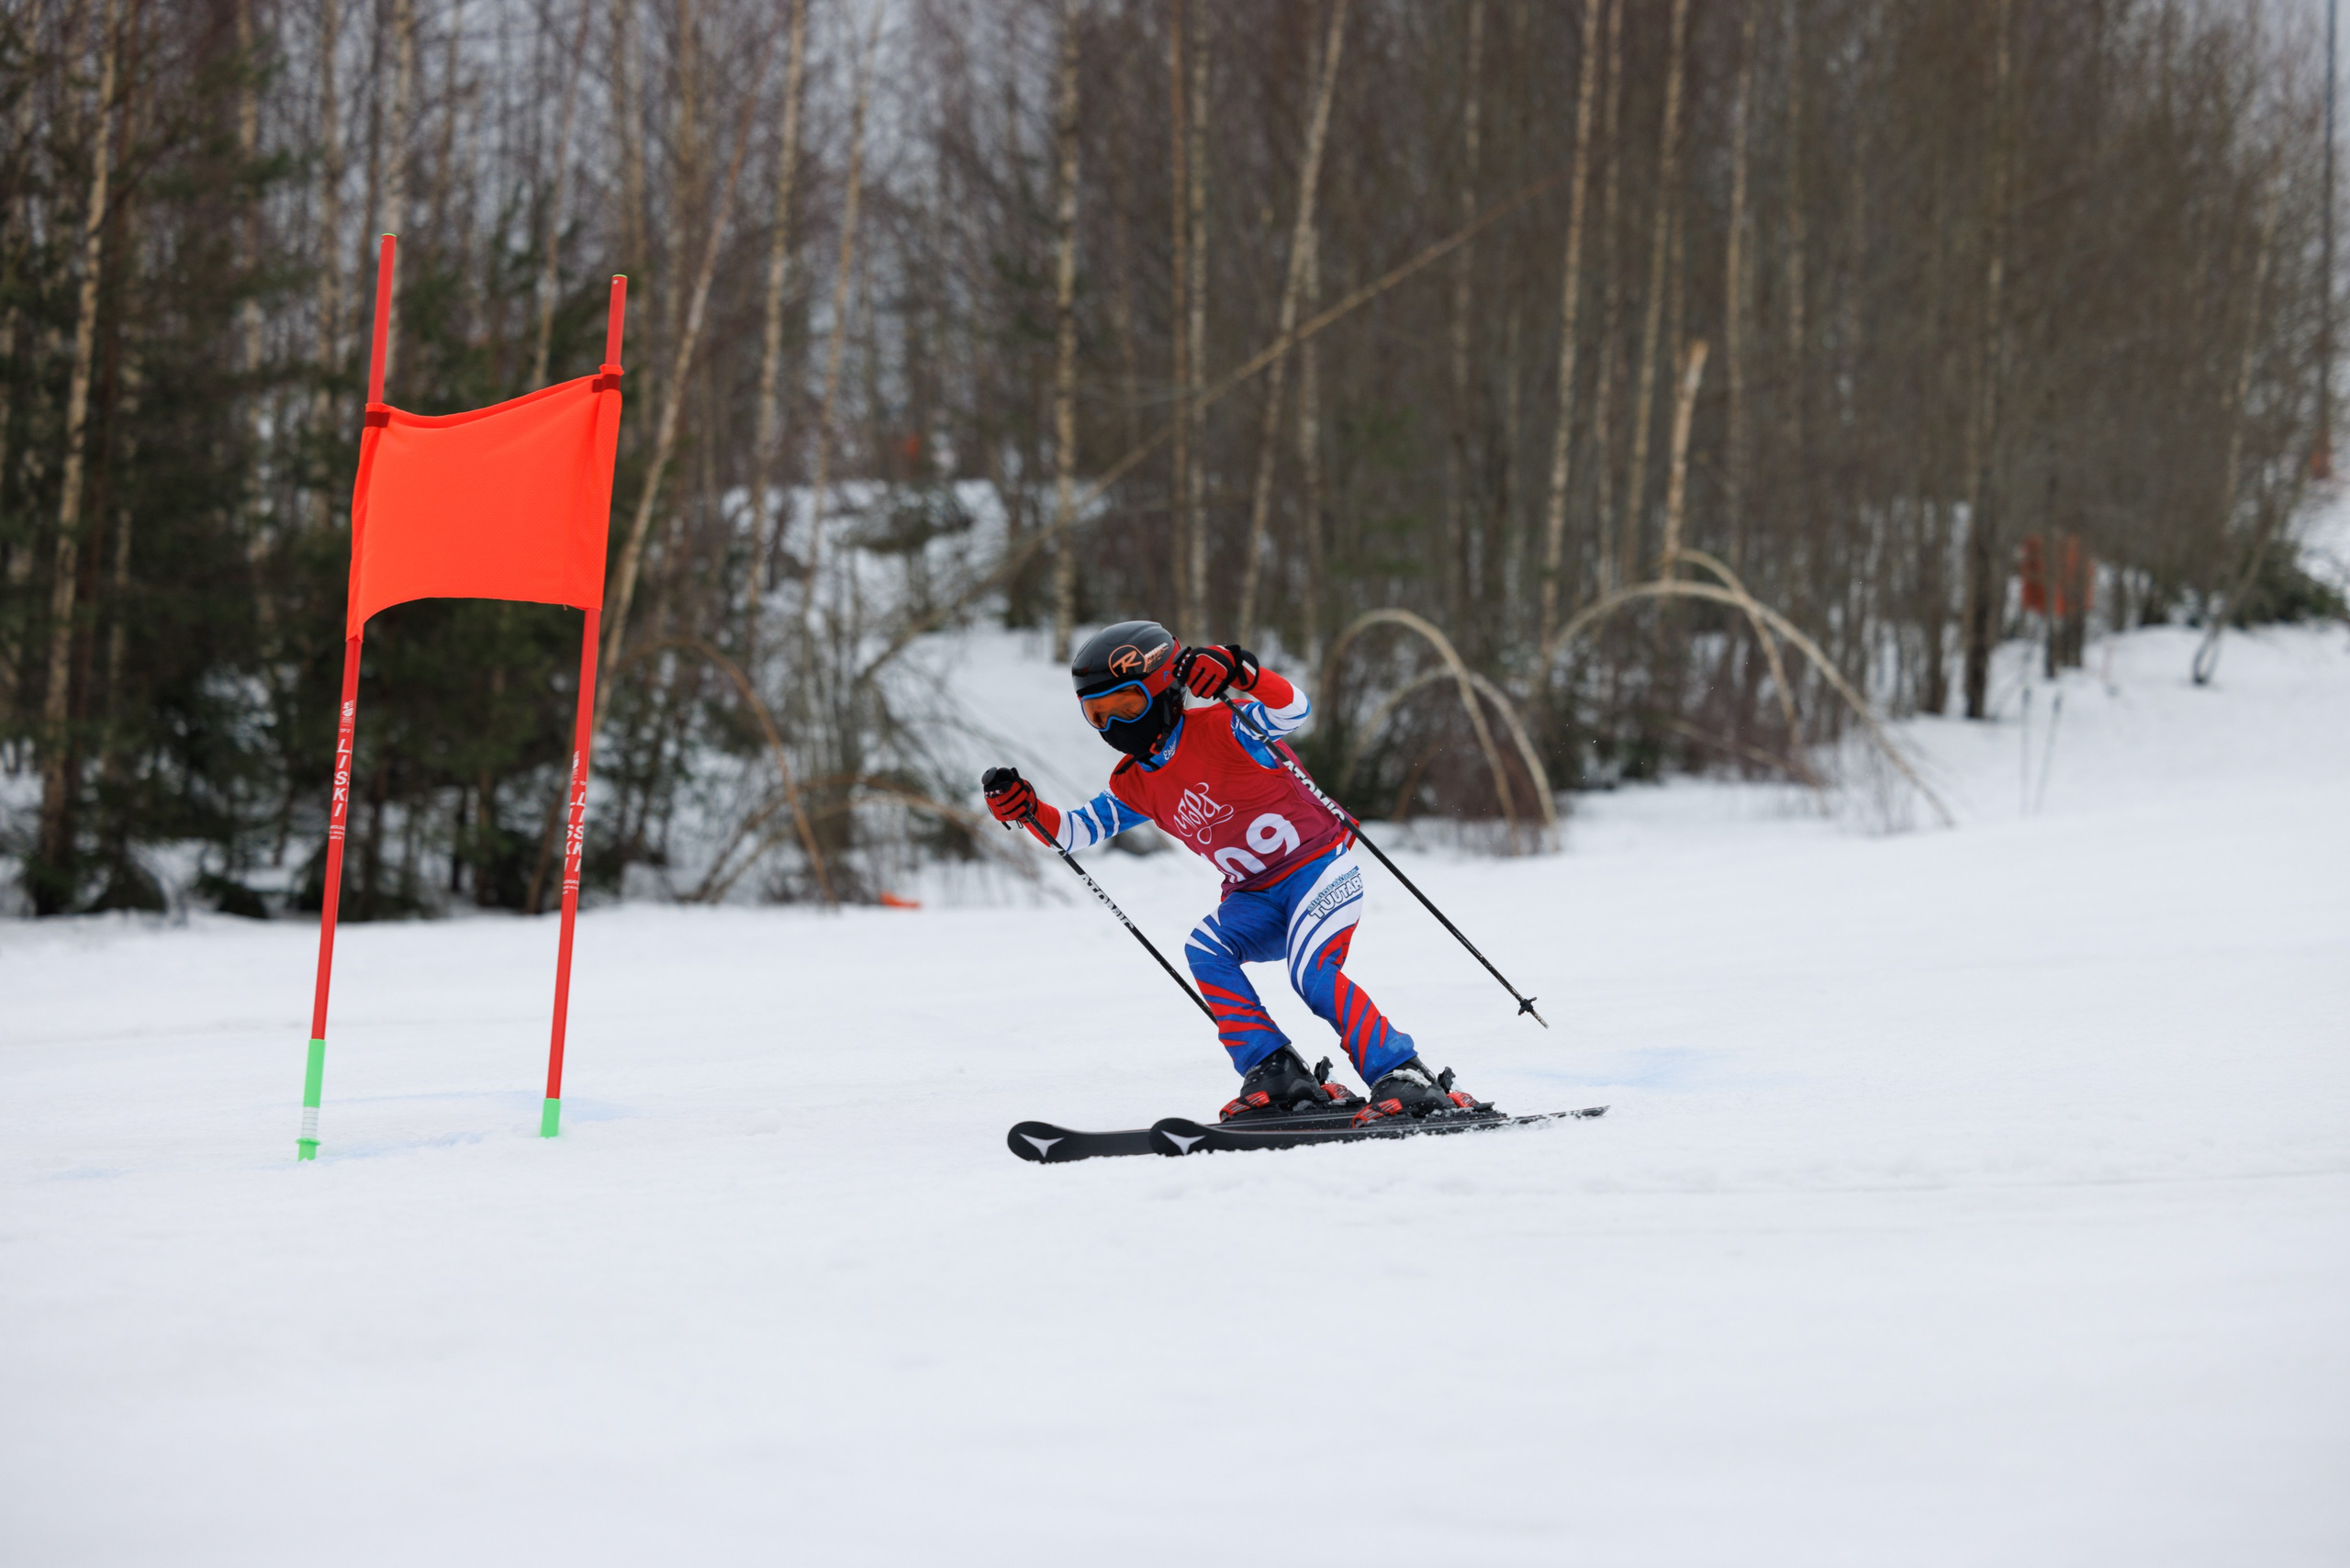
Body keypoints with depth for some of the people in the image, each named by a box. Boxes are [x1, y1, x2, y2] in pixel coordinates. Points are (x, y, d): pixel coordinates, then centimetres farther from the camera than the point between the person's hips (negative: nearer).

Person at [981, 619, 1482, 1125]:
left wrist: (1239, 674, -47)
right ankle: (1276, 1075, -20)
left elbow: (1293, 710, -30)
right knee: (1204, 948, -21)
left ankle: (1406, 1080, -22)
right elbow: (1080, 830, 12)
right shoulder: (1135, 784, 7)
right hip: (1256, 899, 7)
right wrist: (1027, 812, -7)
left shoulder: (1218, 729, -15)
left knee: (1312, 974, -27)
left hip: (1320, 866, -7)